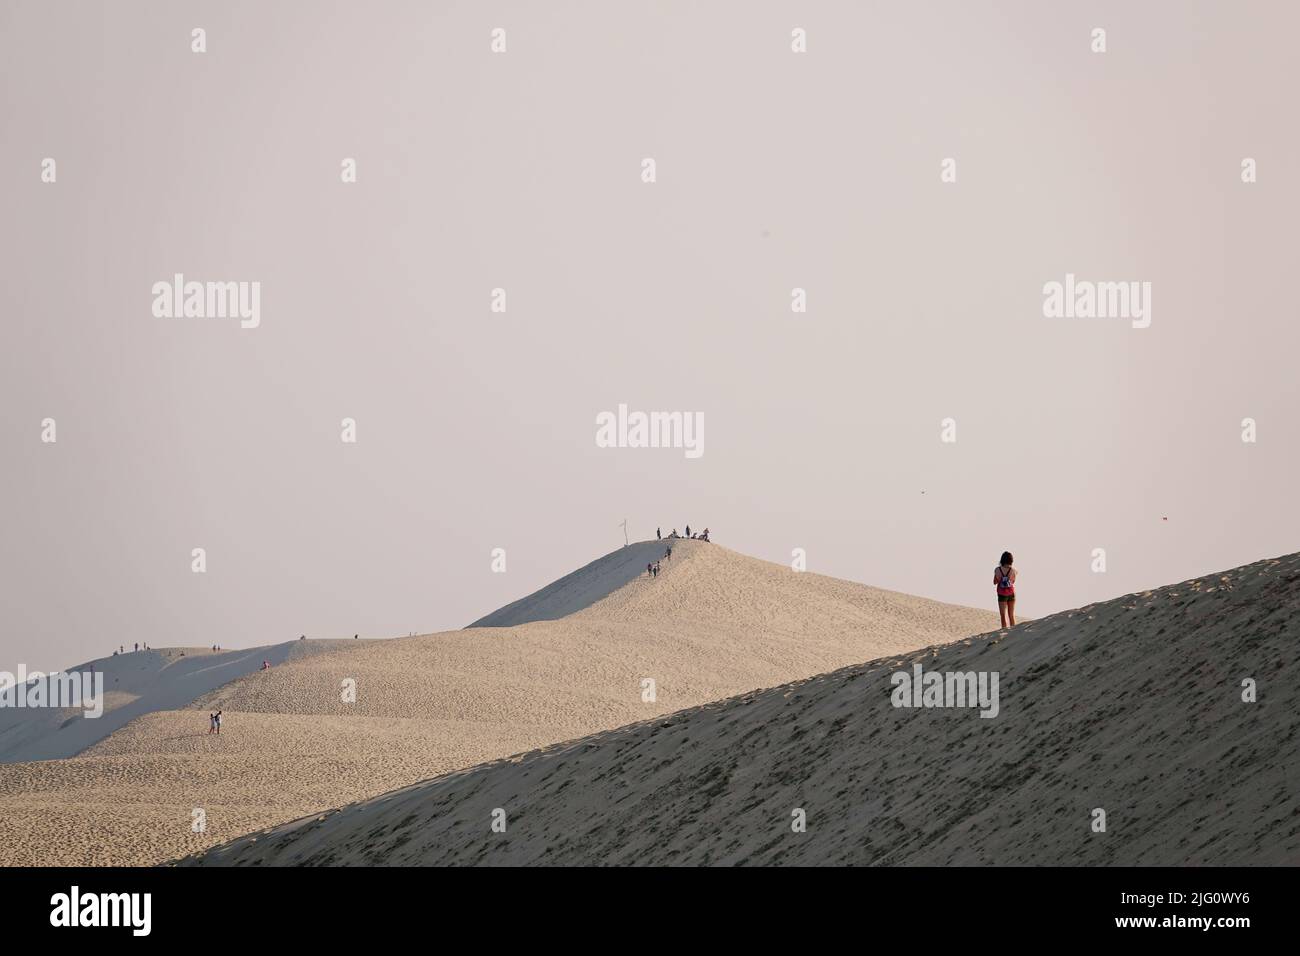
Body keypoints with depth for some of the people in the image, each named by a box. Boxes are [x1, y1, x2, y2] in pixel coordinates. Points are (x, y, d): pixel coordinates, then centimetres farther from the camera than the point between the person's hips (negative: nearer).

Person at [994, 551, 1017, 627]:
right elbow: (1013, 581, 5)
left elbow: (995, 582, -2)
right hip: (1011, 593, 2)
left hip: (1002, 595, -2)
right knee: (1011, 615, 16)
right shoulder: (1013, 570, -13)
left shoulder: (997, 570, -14)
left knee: (1003, 616, 1)